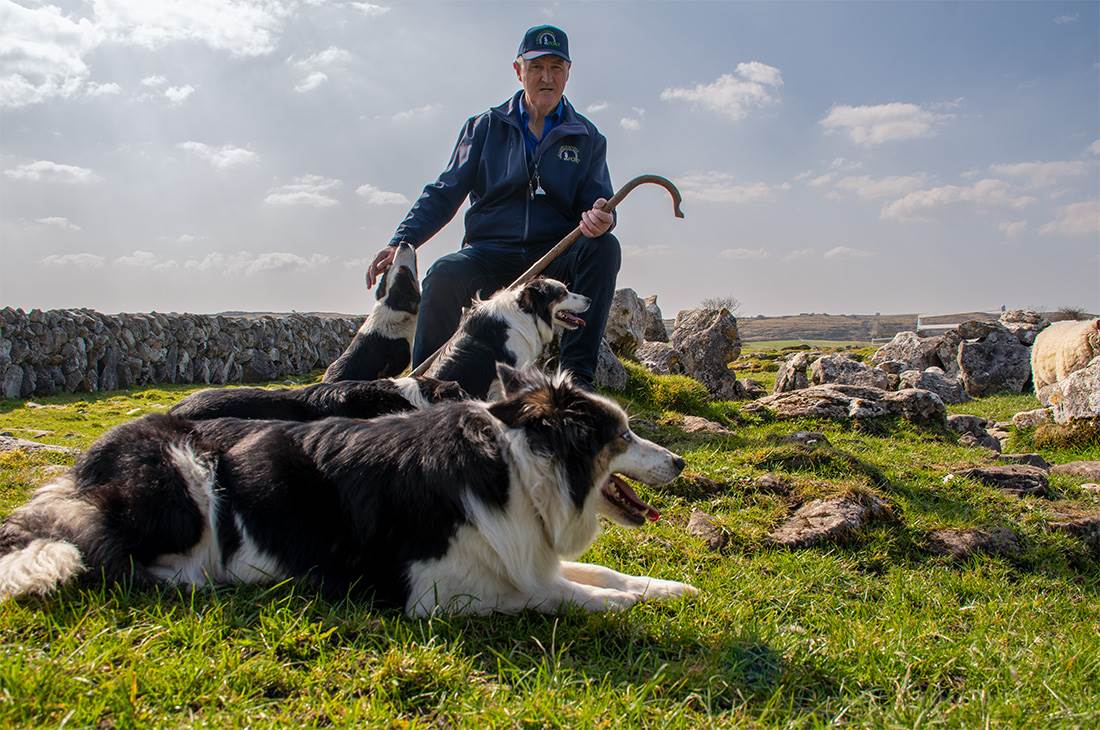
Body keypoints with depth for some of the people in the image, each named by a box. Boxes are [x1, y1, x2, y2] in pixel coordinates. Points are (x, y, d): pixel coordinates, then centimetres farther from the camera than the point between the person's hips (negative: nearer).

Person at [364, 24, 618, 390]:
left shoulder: (587, 138, 11)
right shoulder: (486, 127, 10)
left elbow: (597, 203, 2)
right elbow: (445, 192, 5)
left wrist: (599, 218, -25)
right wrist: (401, 241, -11)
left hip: (555, 260, 1)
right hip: (491, 255, -1)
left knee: (604, 247, -30)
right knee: (445, 274, -33)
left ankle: (576, 374, -26)